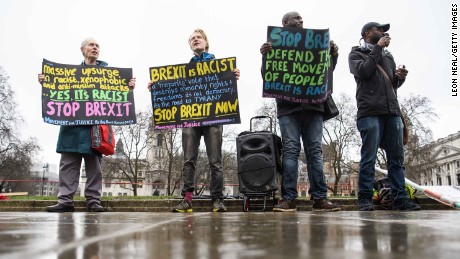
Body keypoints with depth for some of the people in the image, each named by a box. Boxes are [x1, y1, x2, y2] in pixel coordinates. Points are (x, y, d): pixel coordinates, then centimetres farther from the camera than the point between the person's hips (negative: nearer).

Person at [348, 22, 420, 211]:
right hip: (370, 112, -6)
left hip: (392, 112, 6)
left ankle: (399, 199, 3)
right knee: (369, 158, -8)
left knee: (397, 158, 1)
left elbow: (394, 84, 26)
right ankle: (365, 199, -4)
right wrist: (377, 48, 0)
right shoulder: (356, 54, 13)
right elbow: (363, 71, -8)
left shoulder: (388, 56, 29)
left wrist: (400, 77, 3)